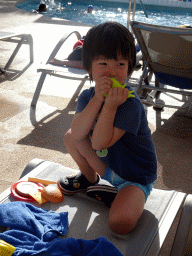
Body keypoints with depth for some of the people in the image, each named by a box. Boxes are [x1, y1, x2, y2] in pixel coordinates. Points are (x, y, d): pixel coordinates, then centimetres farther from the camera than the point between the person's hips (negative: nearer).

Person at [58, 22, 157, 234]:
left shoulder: (130, 104, -29)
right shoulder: (88, 96, -8)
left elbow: (99, 143, -31)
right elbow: (78, 133, -26)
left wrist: (110, 105, -39)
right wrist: (97, 99, -34)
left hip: (135, 175, -6)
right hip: (107, 164, 6)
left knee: (120, 223, -28)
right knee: (70, 137, -4)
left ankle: (127, 199, 8)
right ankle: (90, 178, 19)